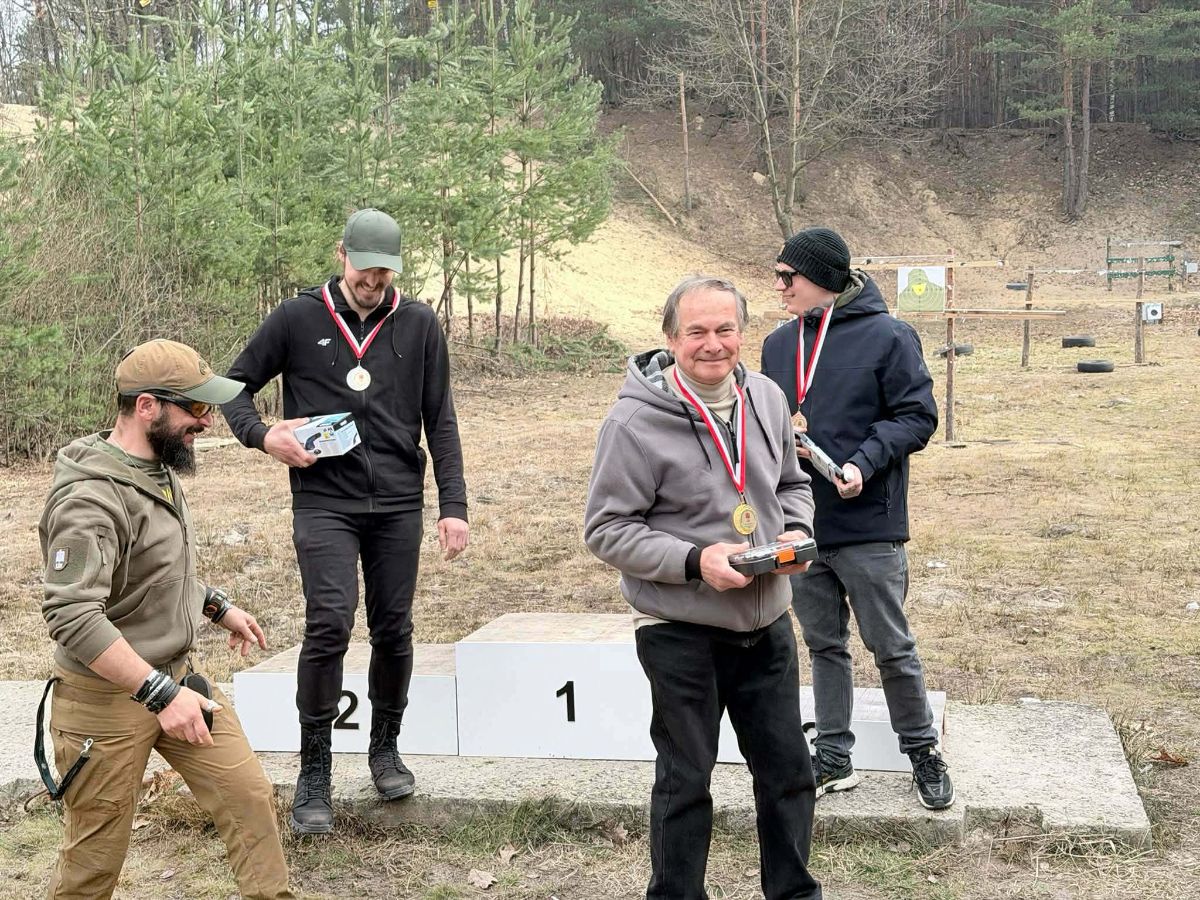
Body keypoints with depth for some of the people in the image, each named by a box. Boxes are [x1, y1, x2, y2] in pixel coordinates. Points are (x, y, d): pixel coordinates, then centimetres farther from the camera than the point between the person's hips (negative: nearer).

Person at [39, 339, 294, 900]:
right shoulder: (90, 498, -25)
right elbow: (72, 618, -33)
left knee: (249, 796, 5)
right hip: (107, 698, -8)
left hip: (176, 677, 8)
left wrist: (217, 607, 19)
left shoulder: (160, 469, 4)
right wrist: (160, 694, -32)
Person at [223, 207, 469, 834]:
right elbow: (234, 384, 9)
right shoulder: (297, 318, 0)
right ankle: (314, 772, 0)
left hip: (398, 505, 2)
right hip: (324, 503, -2)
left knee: (393, 630, 8)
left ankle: (385, 748, 29)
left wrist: (454, 506, 1)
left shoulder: (418, 325, 4)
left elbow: (440, 422, 7)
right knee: (329, 623, -14)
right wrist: (262, 436, -10)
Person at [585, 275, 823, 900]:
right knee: (685, 779, 9)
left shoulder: (766, 398, 1)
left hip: (767, 623, 6)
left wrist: (797, 532, -5)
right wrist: (694, 561, -23)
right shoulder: (635, 421, -17)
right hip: (681, 632, -5)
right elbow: (605, 529, -13)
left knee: (788, 770, 16)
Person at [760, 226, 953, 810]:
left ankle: (922, 751, 22)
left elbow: (918, 416, -9)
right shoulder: (779, 344, 10)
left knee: (891, 647, 3)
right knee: (824, 645, 14)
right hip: (801, 525, 6)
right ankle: (833, 759, 24)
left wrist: (864, 462, -22)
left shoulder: (887, 336, -9)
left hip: (868, 526, -5)